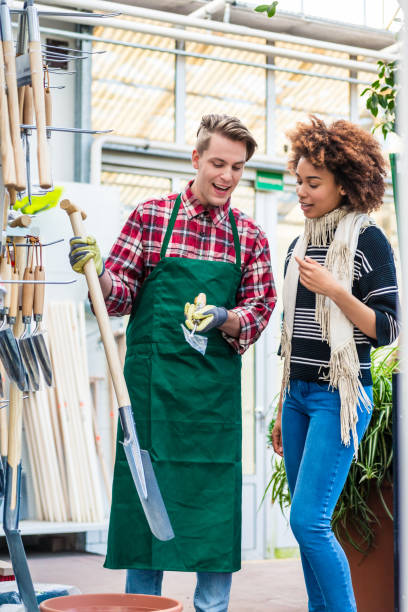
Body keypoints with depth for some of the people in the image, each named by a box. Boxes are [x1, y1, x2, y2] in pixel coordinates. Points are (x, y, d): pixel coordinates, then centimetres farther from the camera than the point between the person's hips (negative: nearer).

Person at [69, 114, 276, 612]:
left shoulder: (250, 236, 8)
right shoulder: (151, 216, 2)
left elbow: (260, 309, 3)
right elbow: (121, 296, 1)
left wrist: (225, 319, -17)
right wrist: (98, 272, -20)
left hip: (217, 385, 2)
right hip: (152, 379, -2)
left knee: (217, 494, 4)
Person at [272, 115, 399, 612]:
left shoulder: (368, 241, -6)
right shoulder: (301, 245, 14)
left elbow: (386, 330, -9)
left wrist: (334, 290, -22)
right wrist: (281, 410, 21)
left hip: (340, 394, -7)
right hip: (298, 394, 7)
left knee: (308, 520, -14)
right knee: (306, 524, 9)